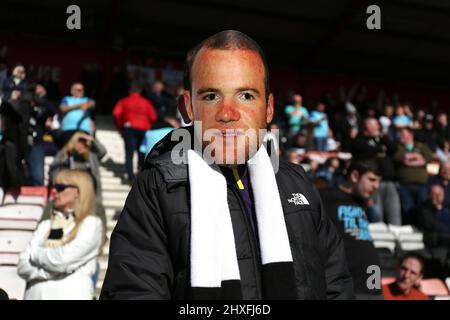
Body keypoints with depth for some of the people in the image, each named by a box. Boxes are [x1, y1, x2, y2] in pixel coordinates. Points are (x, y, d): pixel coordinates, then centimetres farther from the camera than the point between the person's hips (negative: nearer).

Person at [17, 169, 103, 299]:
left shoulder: (91, 224, 1)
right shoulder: (45, 225, 17)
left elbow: (62, 260, -10)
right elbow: (22, 267, 8)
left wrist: (37, 254, 7)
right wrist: (50, 272, -8)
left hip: (71, 294, -4)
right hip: (35, 294, 5)